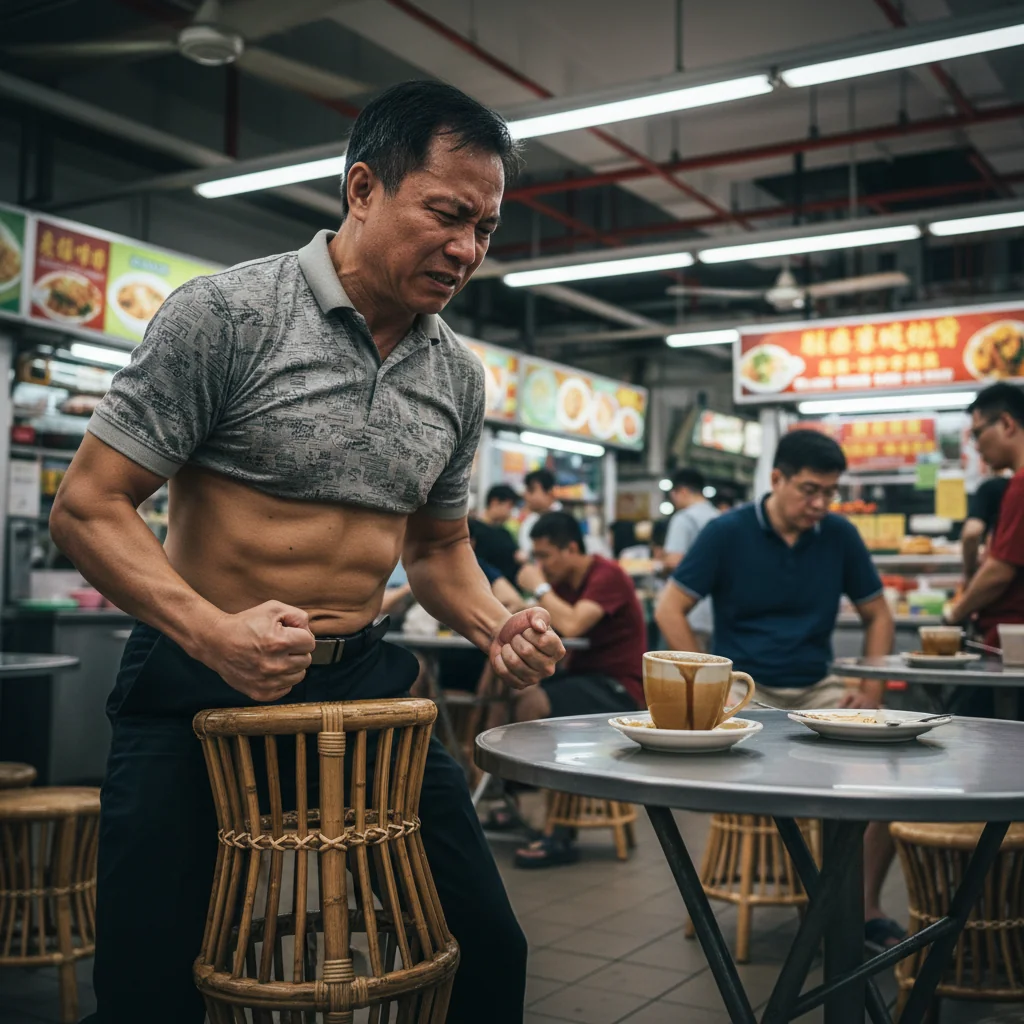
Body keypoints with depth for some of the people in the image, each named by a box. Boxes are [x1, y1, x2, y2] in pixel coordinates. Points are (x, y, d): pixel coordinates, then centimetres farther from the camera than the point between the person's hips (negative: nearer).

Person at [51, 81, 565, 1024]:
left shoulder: (457, 378, 6)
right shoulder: (226, 315, -11)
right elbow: (88, 505, -12)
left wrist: (495, 625, -3)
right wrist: (212, 632, -28)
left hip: (366, 683, 5)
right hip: (204, 687, -4)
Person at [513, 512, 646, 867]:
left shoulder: (607, 575, -14)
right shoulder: (564, 582, 12)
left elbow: (572, 625, -28)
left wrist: (539, 588, -15)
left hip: (618, 691, -9)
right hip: (584, 679, 9)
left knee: (531, 704, -28)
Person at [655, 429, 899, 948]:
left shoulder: (840, 536, 2)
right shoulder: (728, 533, -6)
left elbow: (877, 615, 12)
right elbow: (670, 609, -4)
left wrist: (871, 689, -1)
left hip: (816, 688, 4)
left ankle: (867, 904, 4)